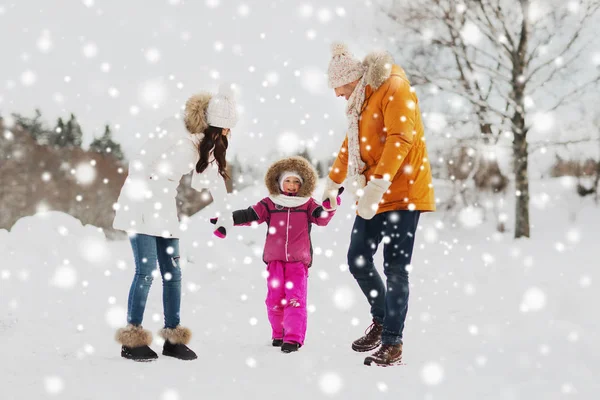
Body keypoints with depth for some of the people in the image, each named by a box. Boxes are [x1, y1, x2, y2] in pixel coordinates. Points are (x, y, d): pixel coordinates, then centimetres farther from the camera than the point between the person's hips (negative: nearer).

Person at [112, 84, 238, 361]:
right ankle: (132, 341, -4)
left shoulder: (206, 143, 7)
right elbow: (139, 163, -19)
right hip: (141, 203, -8)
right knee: (146, 272, -11)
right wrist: (146, 200, -16)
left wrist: (228, 217, 8)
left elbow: (214, 180, 12)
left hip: (165, 207, 8)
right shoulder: (174, 130, -18)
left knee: (172, 273, 5)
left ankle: (173, 338, 11)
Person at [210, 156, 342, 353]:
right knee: (275, 298, 3)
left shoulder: (307, 204, 6)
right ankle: (279, 334, 20)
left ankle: (293, 338, -10)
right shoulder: (270, 204, 5)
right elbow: (249, 215, -4)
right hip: (275, 259, 1)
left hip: (298, 261, -1)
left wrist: (331, 203, -25)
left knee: (295, 298, -10)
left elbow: (322, 218, -7)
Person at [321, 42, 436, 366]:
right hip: (371, 197, 9)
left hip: (402, 193, -9)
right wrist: (332, 184, 33)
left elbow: (400, 138, -25)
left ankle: (392, 344, -4)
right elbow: (350, 146, 28)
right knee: (358, 261, 10)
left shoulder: (393, 88, -12)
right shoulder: (361, 101, 16)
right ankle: (381, 320, 30)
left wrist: (378, 184, -33)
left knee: (395, 267, -8)